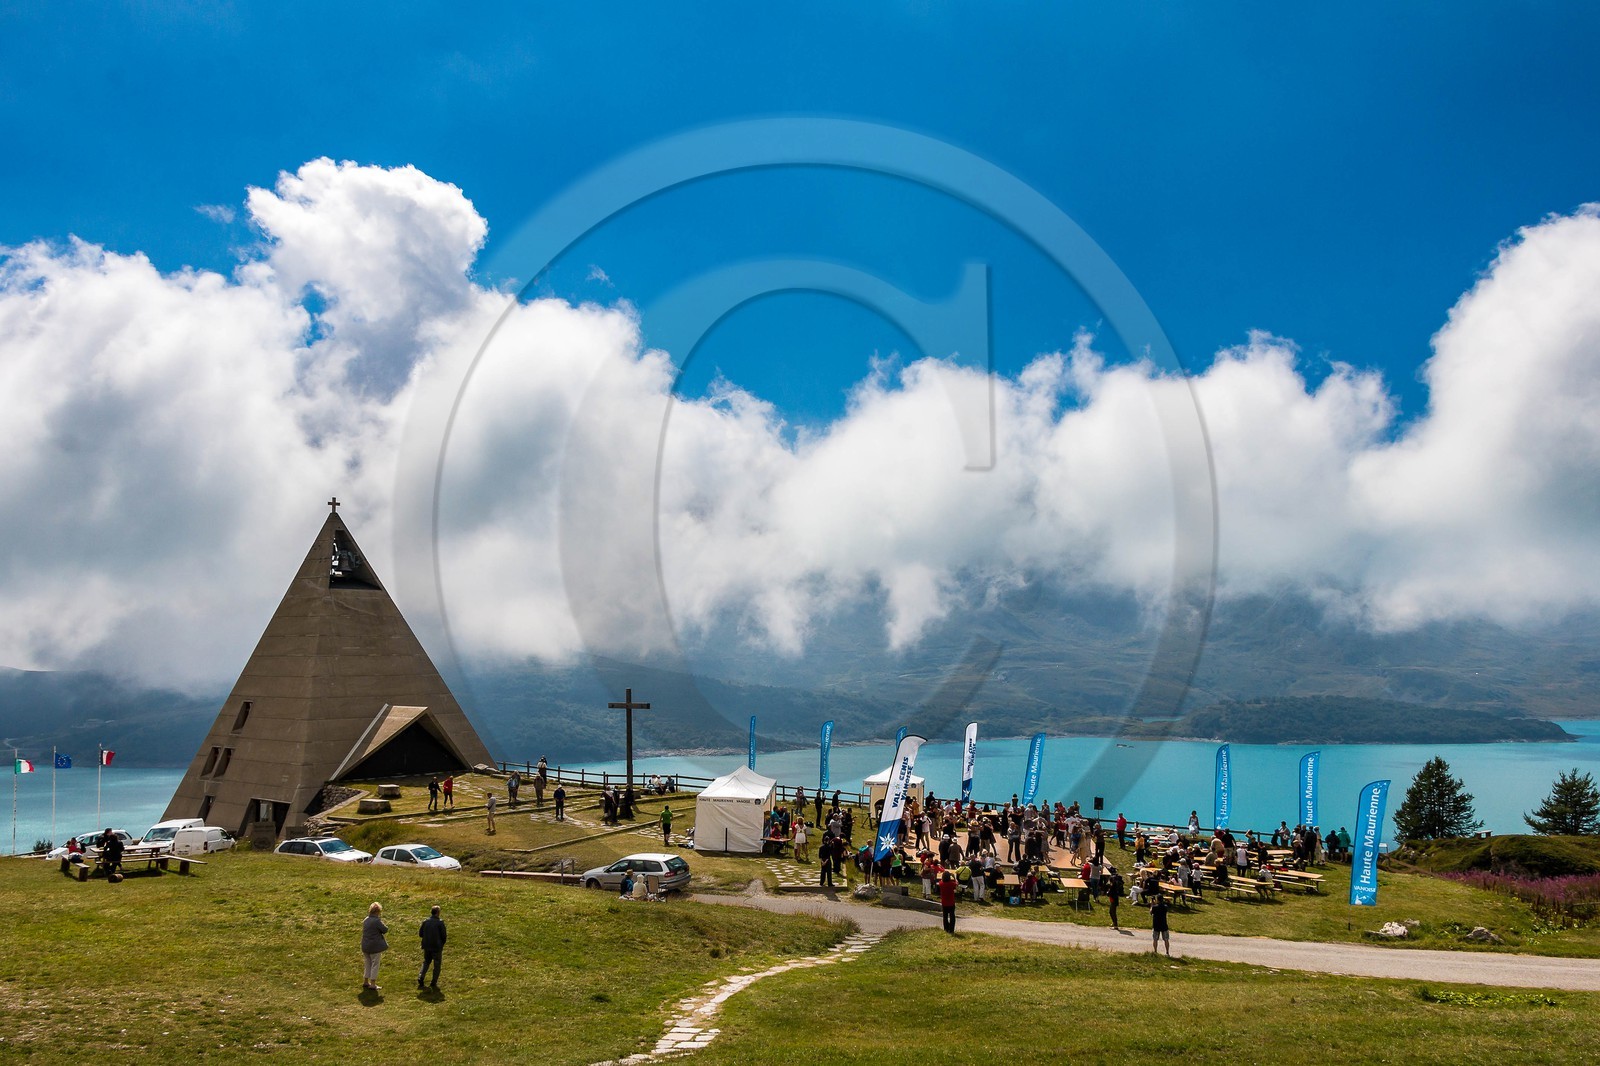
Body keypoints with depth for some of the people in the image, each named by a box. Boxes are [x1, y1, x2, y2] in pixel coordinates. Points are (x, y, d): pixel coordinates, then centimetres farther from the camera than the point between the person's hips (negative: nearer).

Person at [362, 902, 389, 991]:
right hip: (375, 946, -7)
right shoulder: (377, 921, -19)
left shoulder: (366, 920, 5)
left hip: (365, 946, 7)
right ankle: (373, 984, 5)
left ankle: (365, 982, 28)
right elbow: (385, 930, -14)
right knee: (375, 964, 3)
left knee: (367, 964, 20)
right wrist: (382, 923, 5)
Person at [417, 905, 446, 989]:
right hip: (437, 947, -4)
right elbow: (443, 936, -11)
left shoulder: (425, 921, -4)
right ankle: (434, 983, 12)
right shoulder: (440, 922, -15)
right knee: (436, 965, 10)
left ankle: (420, 978, 9)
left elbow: (420, 934, 2)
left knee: (426, 962, 22)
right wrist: (442, 944, 7)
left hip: (427, 946, 4)